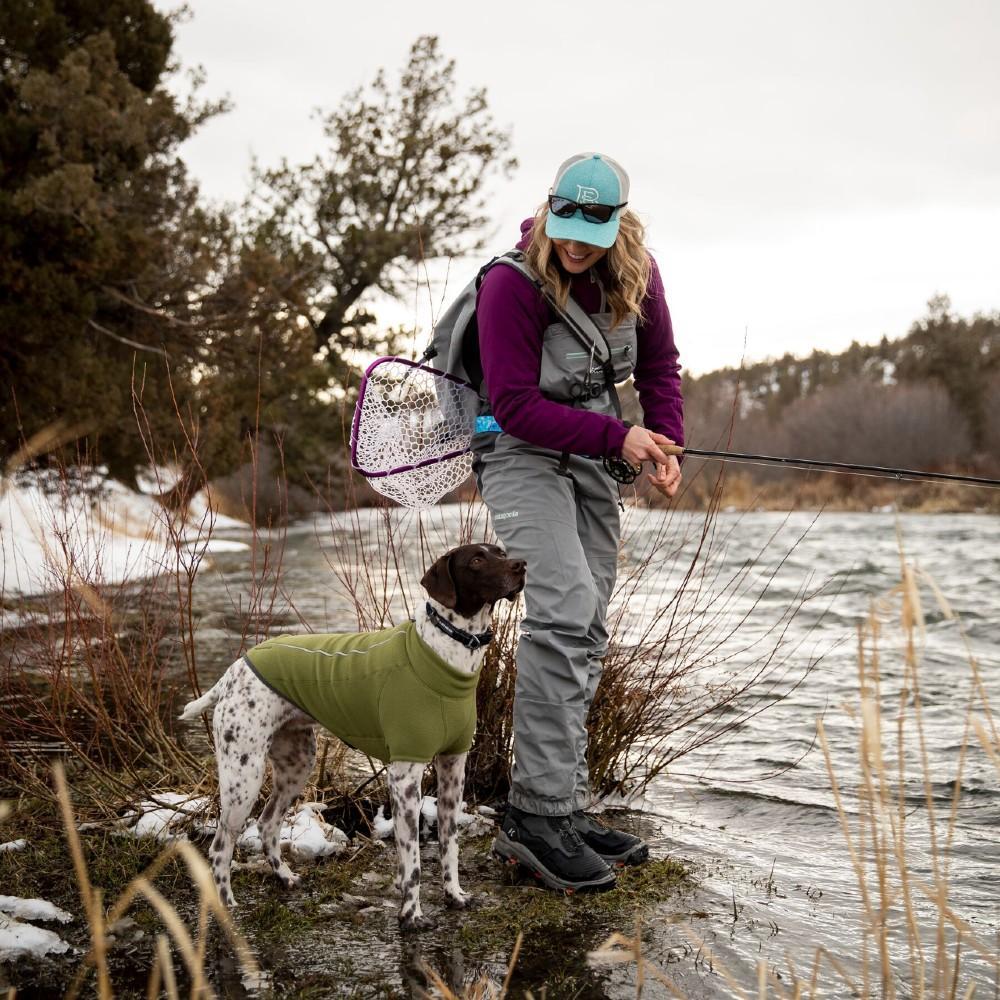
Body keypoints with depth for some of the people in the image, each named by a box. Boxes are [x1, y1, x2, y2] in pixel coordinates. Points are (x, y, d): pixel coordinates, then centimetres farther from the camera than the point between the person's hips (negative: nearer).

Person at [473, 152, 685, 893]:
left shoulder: (637, 275, -2)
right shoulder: (513, 283, -20)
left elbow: (659, 367, 10)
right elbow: (516, 406, -22)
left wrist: (666, 445, -5)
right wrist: (618, 436, -26)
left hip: (590, 456, 7)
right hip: (520, 449, -7)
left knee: (587, 633, 7)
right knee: (565, 606, -24)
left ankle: (565, 809, 16)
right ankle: (536, 814, -20)